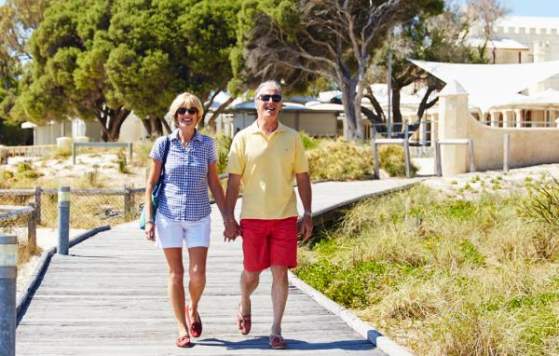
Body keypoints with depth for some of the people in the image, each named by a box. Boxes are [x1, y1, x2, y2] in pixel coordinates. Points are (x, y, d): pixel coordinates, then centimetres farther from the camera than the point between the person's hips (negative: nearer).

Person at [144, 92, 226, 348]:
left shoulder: (207, 144, 2)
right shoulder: (163, 144, -1)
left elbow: (214, 184, 8)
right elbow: (151, 183, 3)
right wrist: (149, 219, -3)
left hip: (199, 217, 1)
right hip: (169, 216, -1)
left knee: (197, 274, -4)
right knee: (176, 273, 4)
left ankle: (193, 309, 28)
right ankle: (182, 329, 13)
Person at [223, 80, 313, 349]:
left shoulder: (292, 138, 4)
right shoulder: (243, 138, 0)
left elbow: (302, 178, 8)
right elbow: (233, 180, 1)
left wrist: (308, 214, 3)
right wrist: (229, 218, -2)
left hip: (285, 216, 1)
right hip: (253, 216, -1)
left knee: (280, 272, -2)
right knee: (251, 273, 8)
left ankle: (276, 330, 8)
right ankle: (244, 304, 40)